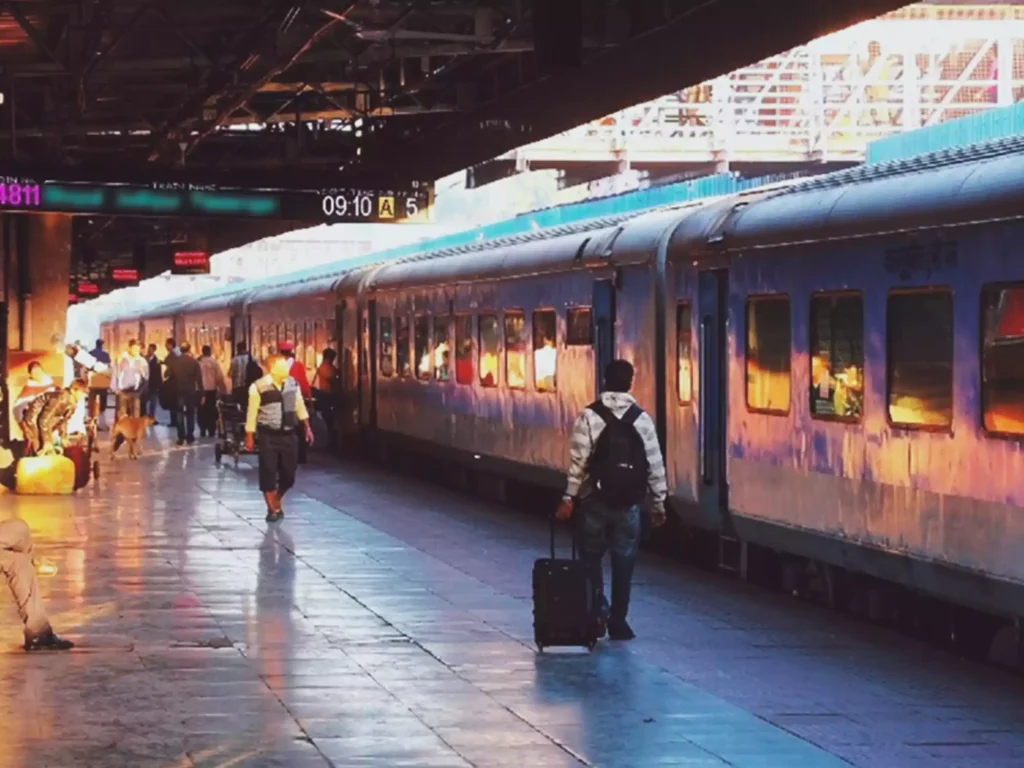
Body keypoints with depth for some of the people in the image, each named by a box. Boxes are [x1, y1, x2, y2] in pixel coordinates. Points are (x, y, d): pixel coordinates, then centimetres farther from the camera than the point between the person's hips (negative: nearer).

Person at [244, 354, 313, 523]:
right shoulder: (258, 387, -12)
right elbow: (252, 413, -7)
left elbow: (300, 406, 15)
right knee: (268, 473, -2)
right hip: (268, 436, -4)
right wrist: (250, 437, -5)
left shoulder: (292, 384, 3)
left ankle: (276, 502, 31)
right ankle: (272, 509, 10)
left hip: (289, 435, 4)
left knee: (288, 474, 7)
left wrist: (306, 427, 14)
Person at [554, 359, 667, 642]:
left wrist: (569, 497, -7)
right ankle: (617, 621, 10)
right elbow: (655, 464, 2)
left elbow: (579, 461, -12)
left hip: (595, 501, -1)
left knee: (591, 559, 12)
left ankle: (598, 613, -1)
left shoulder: (589, 416, -7)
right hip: (629, 504, 1)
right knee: (624, 563, 9)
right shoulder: (642, 419, 0)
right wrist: (659, 502, 10)